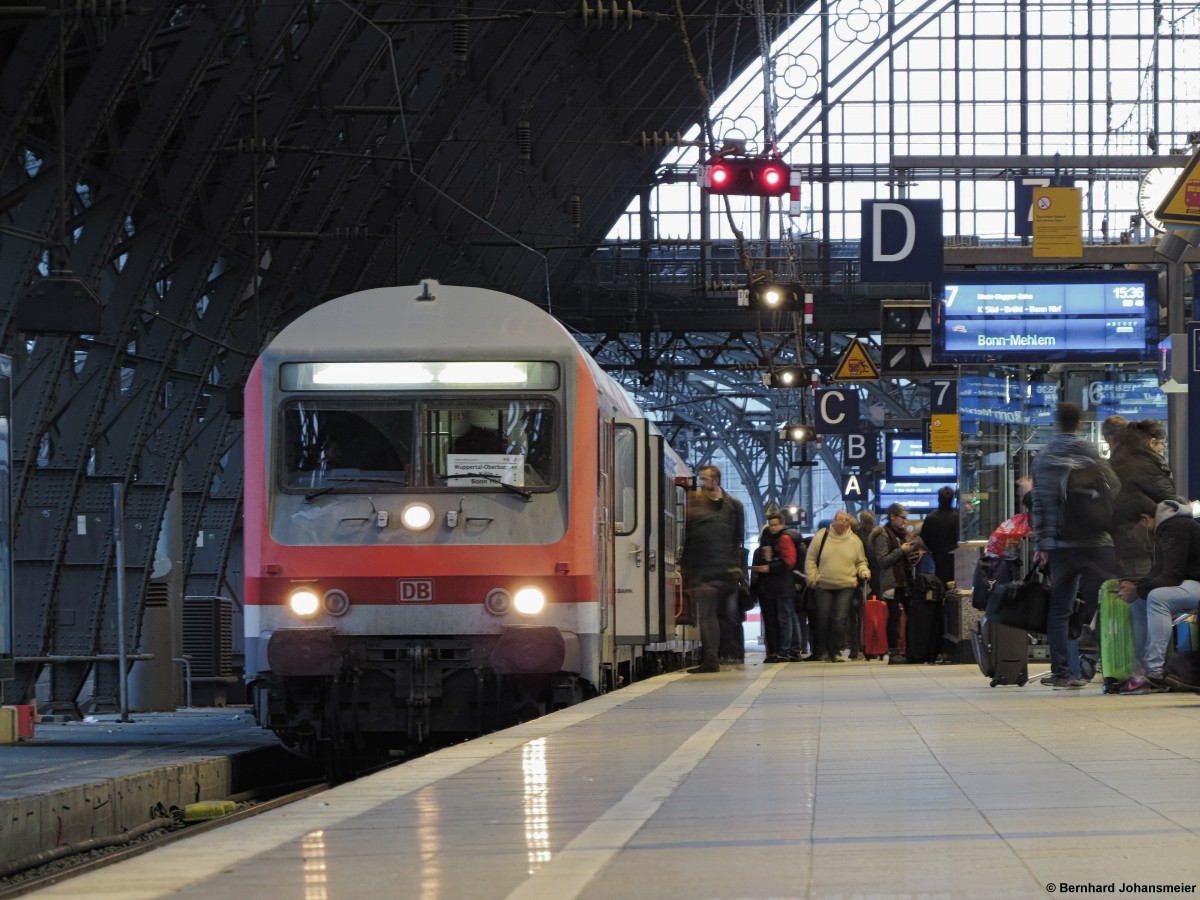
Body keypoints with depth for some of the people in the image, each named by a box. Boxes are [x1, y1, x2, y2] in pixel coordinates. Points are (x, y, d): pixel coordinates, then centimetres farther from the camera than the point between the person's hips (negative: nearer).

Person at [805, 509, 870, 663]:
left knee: (840, 620, -6)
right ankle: (822, 651, 16)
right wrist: (812, 579, -2)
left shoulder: (854, 540, 5)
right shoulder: (821, 536, 0)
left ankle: (835, 652, 3)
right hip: (823, 586, -1)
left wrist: (864, 571, -4)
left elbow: (861, 562, 17)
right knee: (823, 619, 2)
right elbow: (810, 560, 5)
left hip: (845, 586, 1)